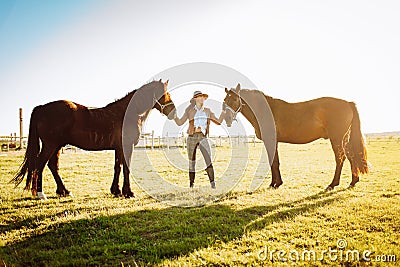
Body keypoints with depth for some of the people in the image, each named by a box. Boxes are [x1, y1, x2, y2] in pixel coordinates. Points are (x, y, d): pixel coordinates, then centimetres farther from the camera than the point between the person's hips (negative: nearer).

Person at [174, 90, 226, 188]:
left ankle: (212, 183, -19)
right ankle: (191, 184, 16)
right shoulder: (189, 111, 8)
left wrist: (224, 111, 10)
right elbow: (180, 123, 8)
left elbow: (218, 121, 17)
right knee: (192, 162, 5)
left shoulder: (207, 111, 14)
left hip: (203, 138, 1)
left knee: (208, 159, -17)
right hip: (192, 137, 0)